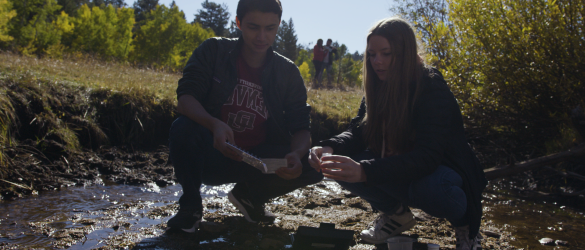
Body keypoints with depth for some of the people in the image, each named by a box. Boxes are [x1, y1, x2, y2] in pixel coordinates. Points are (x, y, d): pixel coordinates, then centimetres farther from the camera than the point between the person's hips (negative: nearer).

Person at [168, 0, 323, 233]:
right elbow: (185, 98, -17)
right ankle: (190, 204, -4)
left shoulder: (288, 72, -1)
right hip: (212, 156, -2)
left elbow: (300, 127, -7)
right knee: (183, 128, -32)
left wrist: (297, 153, -32)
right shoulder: (213, 50, -6)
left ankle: (250, 195, 10)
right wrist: (214, 124, -39)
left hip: (258, 160, 2)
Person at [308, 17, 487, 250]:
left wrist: (365, 171, -49)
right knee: (344, 167, -18)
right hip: (401, 169, 5)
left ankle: (464, 224, -3)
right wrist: (329, 148, -34)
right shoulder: (378, 89, -3)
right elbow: (357, 132, -9)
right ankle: (396, 213, 9)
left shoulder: (432, 89, -24)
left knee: (430, 187, -40)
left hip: (442, 170, -5)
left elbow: (427, 156, -35)